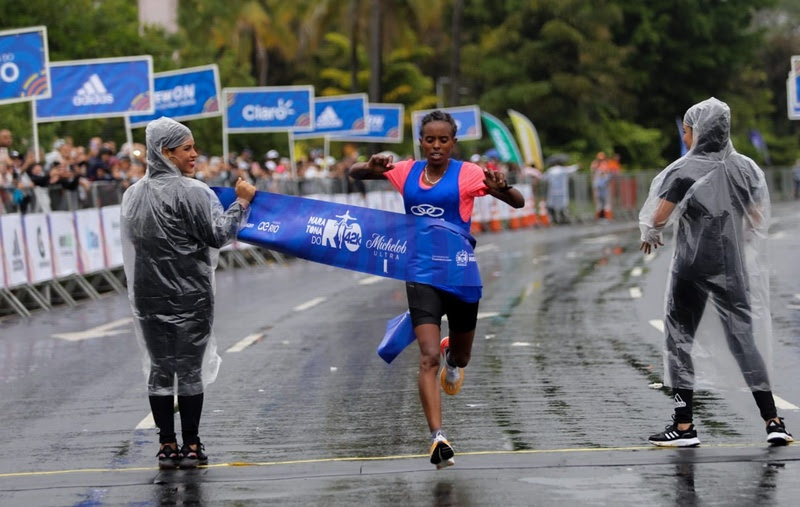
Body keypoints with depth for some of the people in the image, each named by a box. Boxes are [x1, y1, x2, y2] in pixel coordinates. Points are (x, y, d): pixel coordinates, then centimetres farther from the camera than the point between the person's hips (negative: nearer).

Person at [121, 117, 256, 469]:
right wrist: (241, 203, -2)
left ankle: (167, 446, 10)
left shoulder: (134, 194, 6)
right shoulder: (189, 192, -14)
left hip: (148, 295, 5)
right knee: (190, 369, 3)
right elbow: (217, 235, -11)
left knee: (159, 368, 9)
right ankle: (190, 446, 6)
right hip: (188, 295, -5)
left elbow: (133, 240, 12)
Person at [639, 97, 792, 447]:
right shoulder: (743, 168, 3)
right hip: (732, 267, 4)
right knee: (743, 339, 8)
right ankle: (773, 422, 1)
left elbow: (658, 217, -14)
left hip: (692, 265, -4)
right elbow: (758, 219, 6)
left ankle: (684, 426, 5)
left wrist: (649, 235, 7)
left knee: (679, 338, 7)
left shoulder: (686, 171, -11)